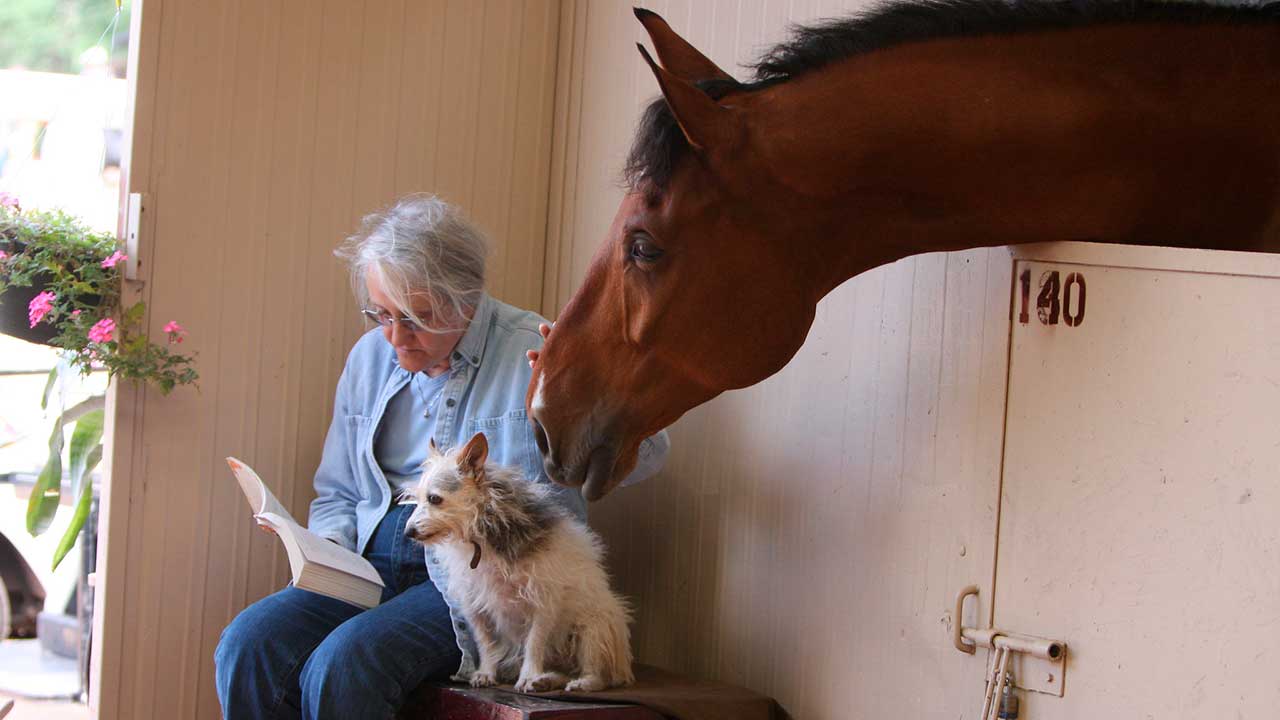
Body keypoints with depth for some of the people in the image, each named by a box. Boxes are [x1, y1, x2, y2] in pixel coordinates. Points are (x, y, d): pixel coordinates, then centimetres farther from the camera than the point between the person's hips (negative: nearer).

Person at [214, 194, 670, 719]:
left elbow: (646, 456, -9)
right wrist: (330, 550, 1)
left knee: (341, 664, -31)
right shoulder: (370, 356, 14)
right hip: (374, 564, 6)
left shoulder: (532, 353, -4)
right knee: (246, 646, -22)